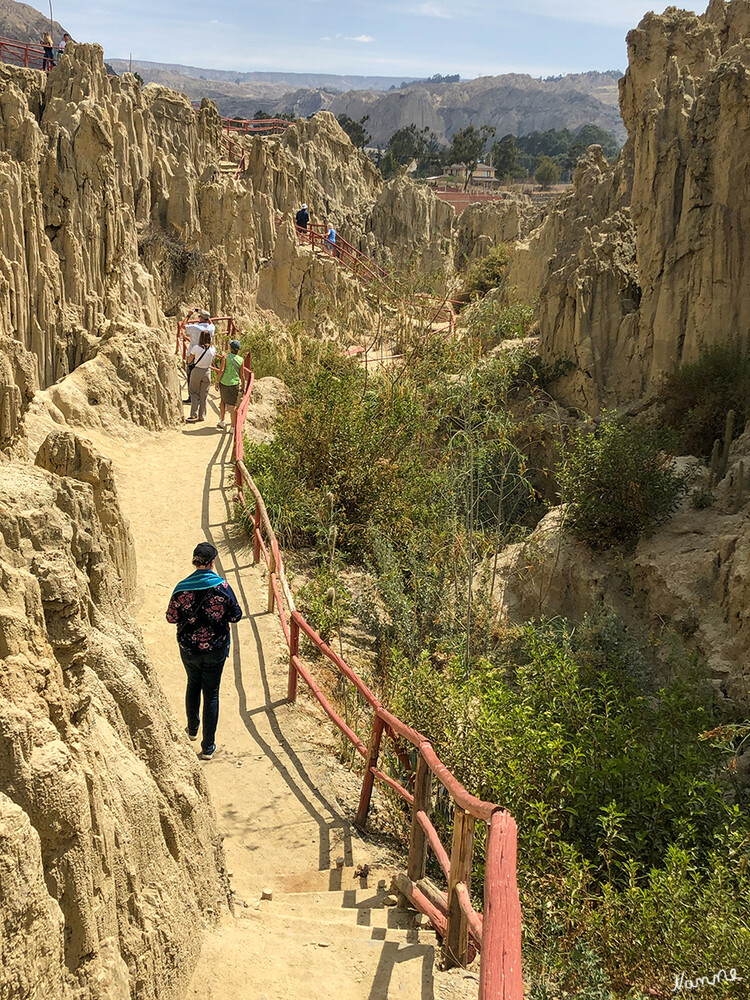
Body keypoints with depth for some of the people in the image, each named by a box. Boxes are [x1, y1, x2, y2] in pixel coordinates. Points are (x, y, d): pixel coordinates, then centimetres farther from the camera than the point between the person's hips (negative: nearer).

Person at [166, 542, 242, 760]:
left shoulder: (182, 588, -13)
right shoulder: (222, 586, -16)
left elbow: (171, 618, -3)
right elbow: (236, 616, -7)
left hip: (188, 649, 2)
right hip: (216, 649, -2)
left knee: (193, 686, 26)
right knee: (211, 693, 8)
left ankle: (193, 729, 44)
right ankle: (208, 747, 10)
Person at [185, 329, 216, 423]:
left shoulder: (196, 348, -13)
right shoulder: (212, 349, -7)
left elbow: (189, 361, -4)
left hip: (196, 371, -2)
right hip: (207, 372, 2)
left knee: (194, 393, 11)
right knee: (204, 395, 12)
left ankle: (194, 414, -1)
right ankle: (201, 416, 16)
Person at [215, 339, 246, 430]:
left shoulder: (226, 357, -7)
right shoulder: (241, 360, -3)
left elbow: (221, 370, -13)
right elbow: (242, 375, -1)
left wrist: (217, 382, -4)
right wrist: (243, 387, 9)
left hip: (223, 382, 0)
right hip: (234, 384, 0)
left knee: (223, 400, 24)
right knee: (233, 405, 3)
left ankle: (222, 421, 29)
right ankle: (233, 427, 2)